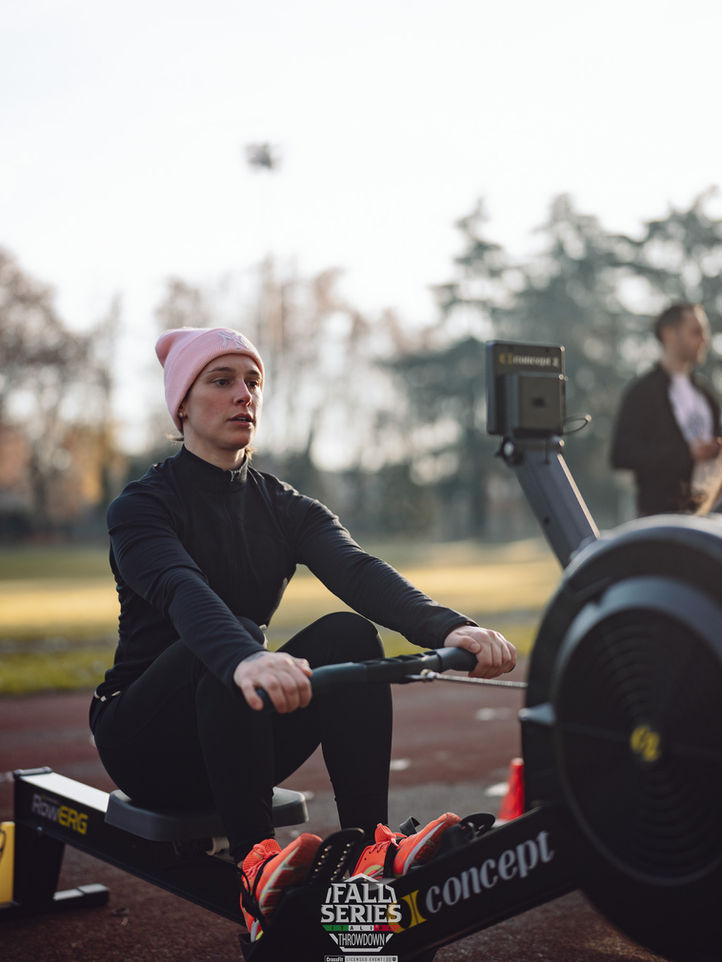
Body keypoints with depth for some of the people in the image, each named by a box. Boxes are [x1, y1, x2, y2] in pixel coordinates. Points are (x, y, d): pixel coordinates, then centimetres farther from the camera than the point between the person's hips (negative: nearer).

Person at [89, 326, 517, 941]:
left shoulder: (283, 506, 6)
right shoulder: (143, 506, -9)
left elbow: (357, 569, -15)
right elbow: (181, 591, -32)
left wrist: (447, 627, -35)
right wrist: (243, 659, -55)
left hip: (242, 736, 4)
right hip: (148, 741, -4)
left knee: (350, 636, -22)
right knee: (222, 652, -35)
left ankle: (371, 846, -27)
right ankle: (255, 863, -38)